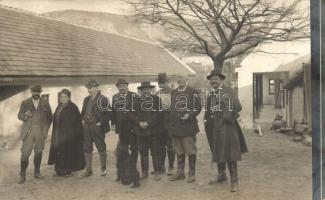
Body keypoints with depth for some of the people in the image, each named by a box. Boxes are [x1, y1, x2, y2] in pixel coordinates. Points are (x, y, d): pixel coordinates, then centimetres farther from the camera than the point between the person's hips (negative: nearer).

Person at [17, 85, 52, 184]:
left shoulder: (45, 103, 8)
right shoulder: (25, 103, 7)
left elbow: (49, 117, 10)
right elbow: (19, 116, 2)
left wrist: (46, 128, -1)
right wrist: (25, 114, -20)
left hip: (41, 131, 1)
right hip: (28, 131, -1)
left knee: (39, 152, 6)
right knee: (25, 153, -6)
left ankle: (37, 172, 17)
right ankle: (22, 175, 1)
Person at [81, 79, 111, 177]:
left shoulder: (103, 99, -9)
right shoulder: (86, 99, 14)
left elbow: (108, 113, -14)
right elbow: (83, 112, 25)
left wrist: (100, 123, -16)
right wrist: (83, 120, 9)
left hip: (98, 128, -6)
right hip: (86, 128, 7)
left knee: (101, 148, 5)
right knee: (87, 149, 8)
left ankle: (103, 169, 18)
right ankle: (88, 169, 19)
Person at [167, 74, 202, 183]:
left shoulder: (193, 92, 0)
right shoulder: (173, 92, 14)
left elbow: (198, 107, -4)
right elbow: (171, 107, 15)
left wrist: (189, 115, -18)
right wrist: (170, 122, 6)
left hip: (188, 125, -5)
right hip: (175, 126, 5)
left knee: (190, 151, 1)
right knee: (179, 151, 14)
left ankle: (191, 173, 13)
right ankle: (180, 172, 26)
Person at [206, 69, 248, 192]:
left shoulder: (228, 91, -11)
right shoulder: (214, 94, 12)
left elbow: (238, 107, -18)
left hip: (227, 126, -8)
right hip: (217, 126, 8)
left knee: (229, 153, -4)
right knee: (218, 152, 17)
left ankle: (234, 181, 7)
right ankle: (221, 175, 34)